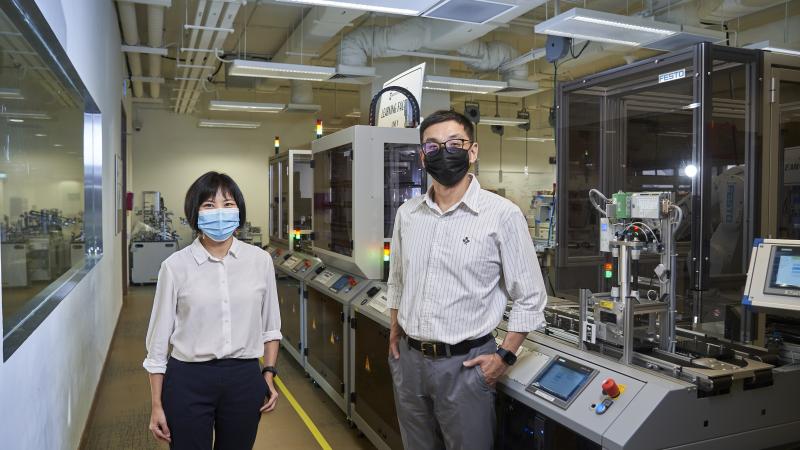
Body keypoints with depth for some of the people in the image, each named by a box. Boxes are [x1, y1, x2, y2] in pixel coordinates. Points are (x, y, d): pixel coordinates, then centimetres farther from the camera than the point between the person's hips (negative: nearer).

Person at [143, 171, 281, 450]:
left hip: (245, 380, 2)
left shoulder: (260, 260, -2)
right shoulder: (176, 266, -7)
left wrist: (269, 374, 3)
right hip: (188, 380, -2)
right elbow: (159, 338, -1)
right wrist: (157, 405, 0)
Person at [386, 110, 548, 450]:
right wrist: (395, 333, 11)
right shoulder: (407, 213, 3)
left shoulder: (502, 214, -11)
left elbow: (530, 297, -6)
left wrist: (504, 356, -9)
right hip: (408, 359, 5)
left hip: (465, 363, -4)